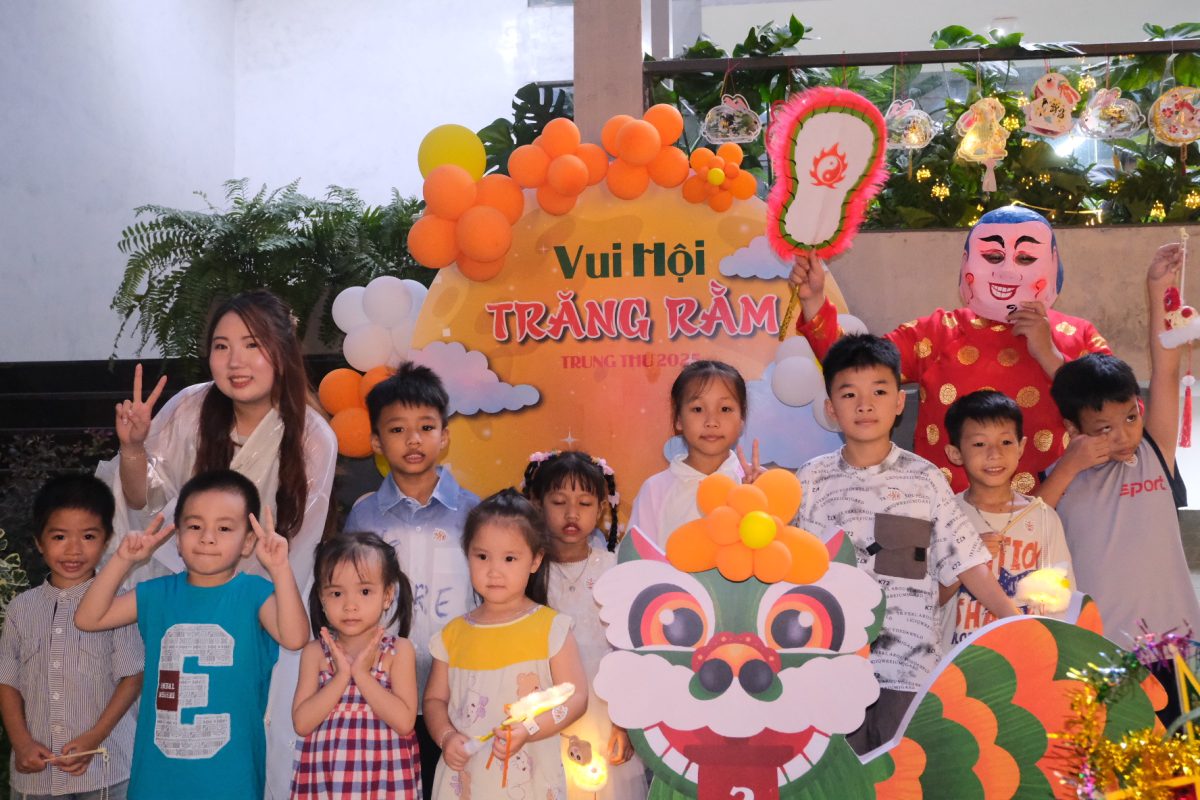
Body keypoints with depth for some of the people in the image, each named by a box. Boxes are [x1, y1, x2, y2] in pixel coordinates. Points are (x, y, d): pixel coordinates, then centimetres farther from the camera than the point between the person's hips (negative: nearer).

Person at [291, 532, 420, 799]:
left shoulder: (398, 650, -5)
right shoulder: (315, 652, 0)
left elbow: (404, 722, -14)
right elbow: (301, 723, -7)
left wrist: (361, 673, -17)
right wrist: (341, 675, -16)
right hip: (325, 776, 2)